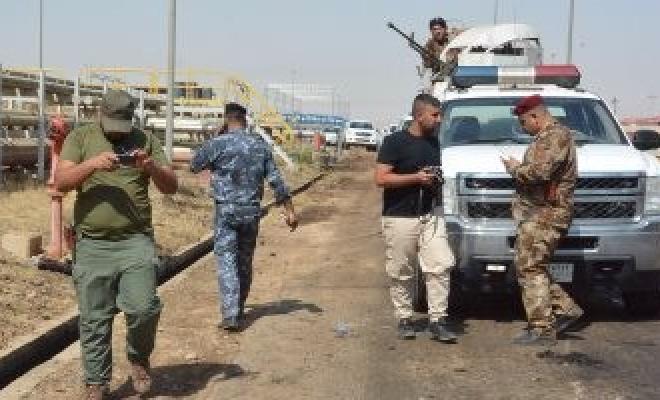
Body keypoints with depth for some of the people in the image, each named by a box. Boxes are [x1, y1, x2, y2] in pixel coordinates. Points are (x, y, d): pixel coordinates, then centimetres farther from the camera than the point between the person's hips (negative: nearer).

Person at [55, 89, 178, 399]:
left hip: (136, 242, 0)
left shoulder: (145, 140, 7)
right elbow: (60, 182, -4)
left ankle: (138, 360, 19)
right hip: (92, 245, 0)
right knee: (94, 319, 5)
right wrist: (93, 164, -20)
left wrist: (151, 167, -15)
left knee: (144, 308, -10)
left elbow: (171, 186, 5)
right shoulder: (80, 137, 6)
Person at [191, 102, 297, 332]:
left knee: (227, 261, -4)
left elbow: (195, 165, 7)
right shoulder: (261, 146, 5)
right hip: (252, 211, 4)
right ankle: (239, 309, 29)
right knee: (245, 262, 16)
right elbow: (276, 181, 3)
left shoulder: (218, 143, -7)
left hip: (226, 211, -4)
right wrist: (289, 210, 5)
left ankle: (231, 315, -14)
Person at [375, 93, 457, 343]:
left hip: (431, 215, 5)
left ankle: (438, 320, 1)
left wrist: (437, 180, 6)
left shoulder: (433, 142, 15)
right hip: (400, 217, -5)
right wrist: (416, 178, -17)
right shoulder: (395, 142, -6)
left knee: (441, 266, -5)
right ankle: (404, 319, 17)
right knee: (401, 273, 3)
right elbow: (381, 178, -13)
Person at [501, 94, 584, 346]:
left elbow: (540, 172, -24)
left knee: (531, 268, -11)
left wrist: (515, 168, -7)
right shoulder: (545, 137, 21)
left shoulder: (557, 136, -12)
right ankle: (566, 309, 18)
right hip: (538, 214, 11)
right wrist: (519, 168, 11)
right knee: (533, 268, 13)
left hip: (545, 214, -11)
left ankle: (542, 329, -8)